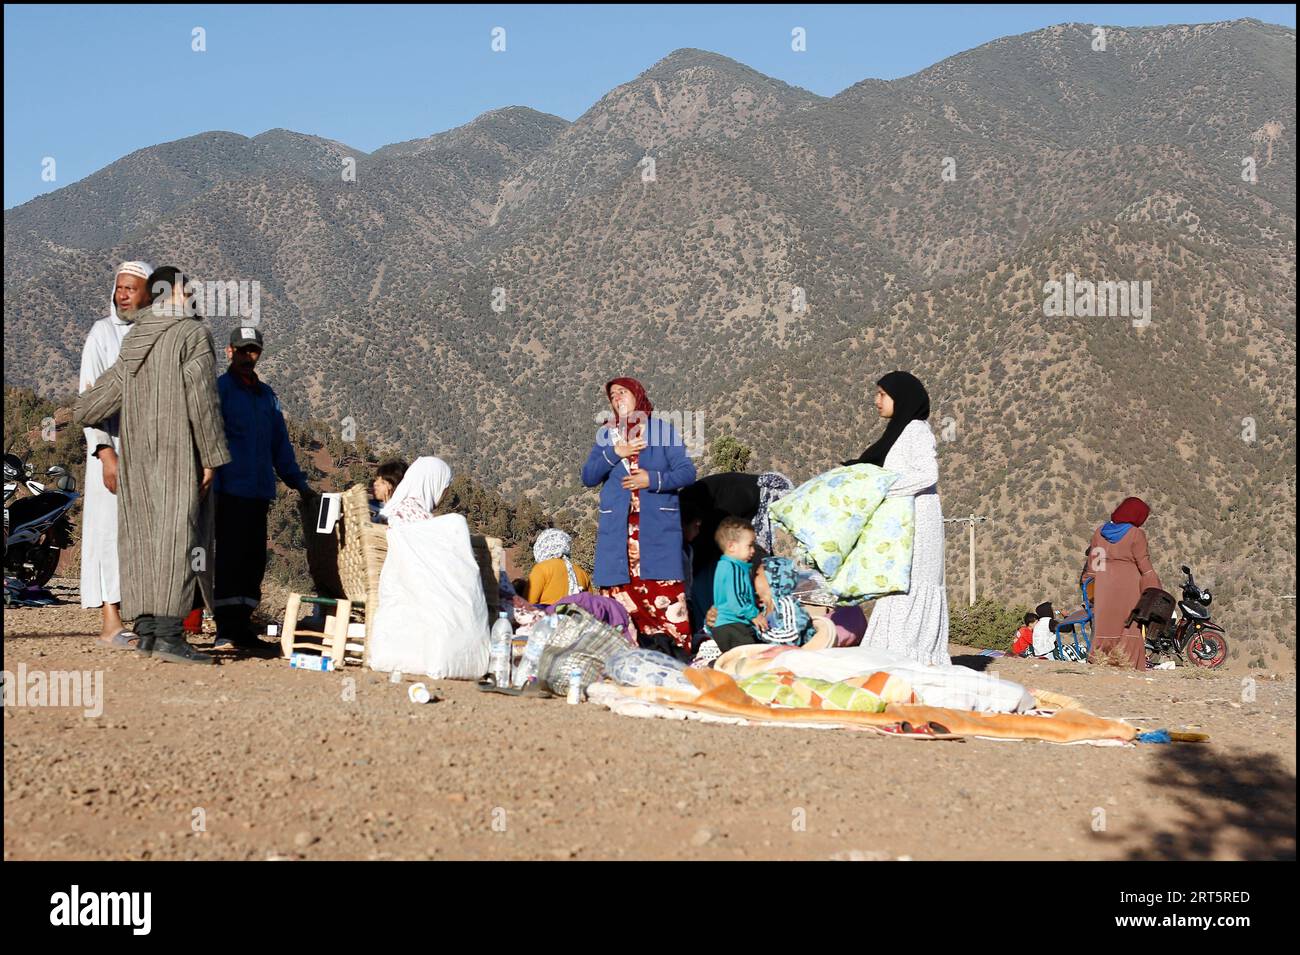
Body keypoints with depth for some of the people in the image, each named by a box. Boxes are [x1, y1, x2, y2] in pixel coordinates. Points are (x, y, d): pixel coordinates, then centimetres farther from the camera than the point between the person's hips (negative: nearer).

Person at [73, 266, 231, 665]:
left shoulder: (133, 348, 16)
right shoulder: (193, 334, -5)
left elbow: (87, 409, 18)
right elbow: (202, 399, -13)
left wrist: (80, 409, 42)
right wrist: (212, 457, -10)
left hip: (138, 454, 7)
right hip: (180, 452, -7)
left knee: (142, 535, 8)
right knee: (177, 535, -11)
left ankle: (146, 629, 7)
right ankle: (168, 633, -18)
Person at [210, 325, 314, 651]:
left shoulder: (267, 395, 19)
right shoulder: (219, 389, 0)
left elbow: (281, 443, 23)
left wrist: (298, 482, 19)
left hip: (259, 492, 6)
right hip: (229, 490, -6)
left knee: (254, 560, 6)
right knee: (229, 558, -7)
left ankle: (242, 626, 12)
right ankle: (225, 630, -5)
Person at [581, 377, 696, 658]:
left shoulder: (662, 429, 7)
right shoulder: (606, 435, 16)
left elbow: (687, 472, 1)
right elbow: (588, 477, 8)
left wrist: (653, 480, -13)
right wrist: (614, 453, -6)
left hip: (658, 527, -3)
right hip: (617, 528, 3)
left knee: (666, 592, -11)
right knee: (618, 592, -2)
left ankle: (677, 653, -9)